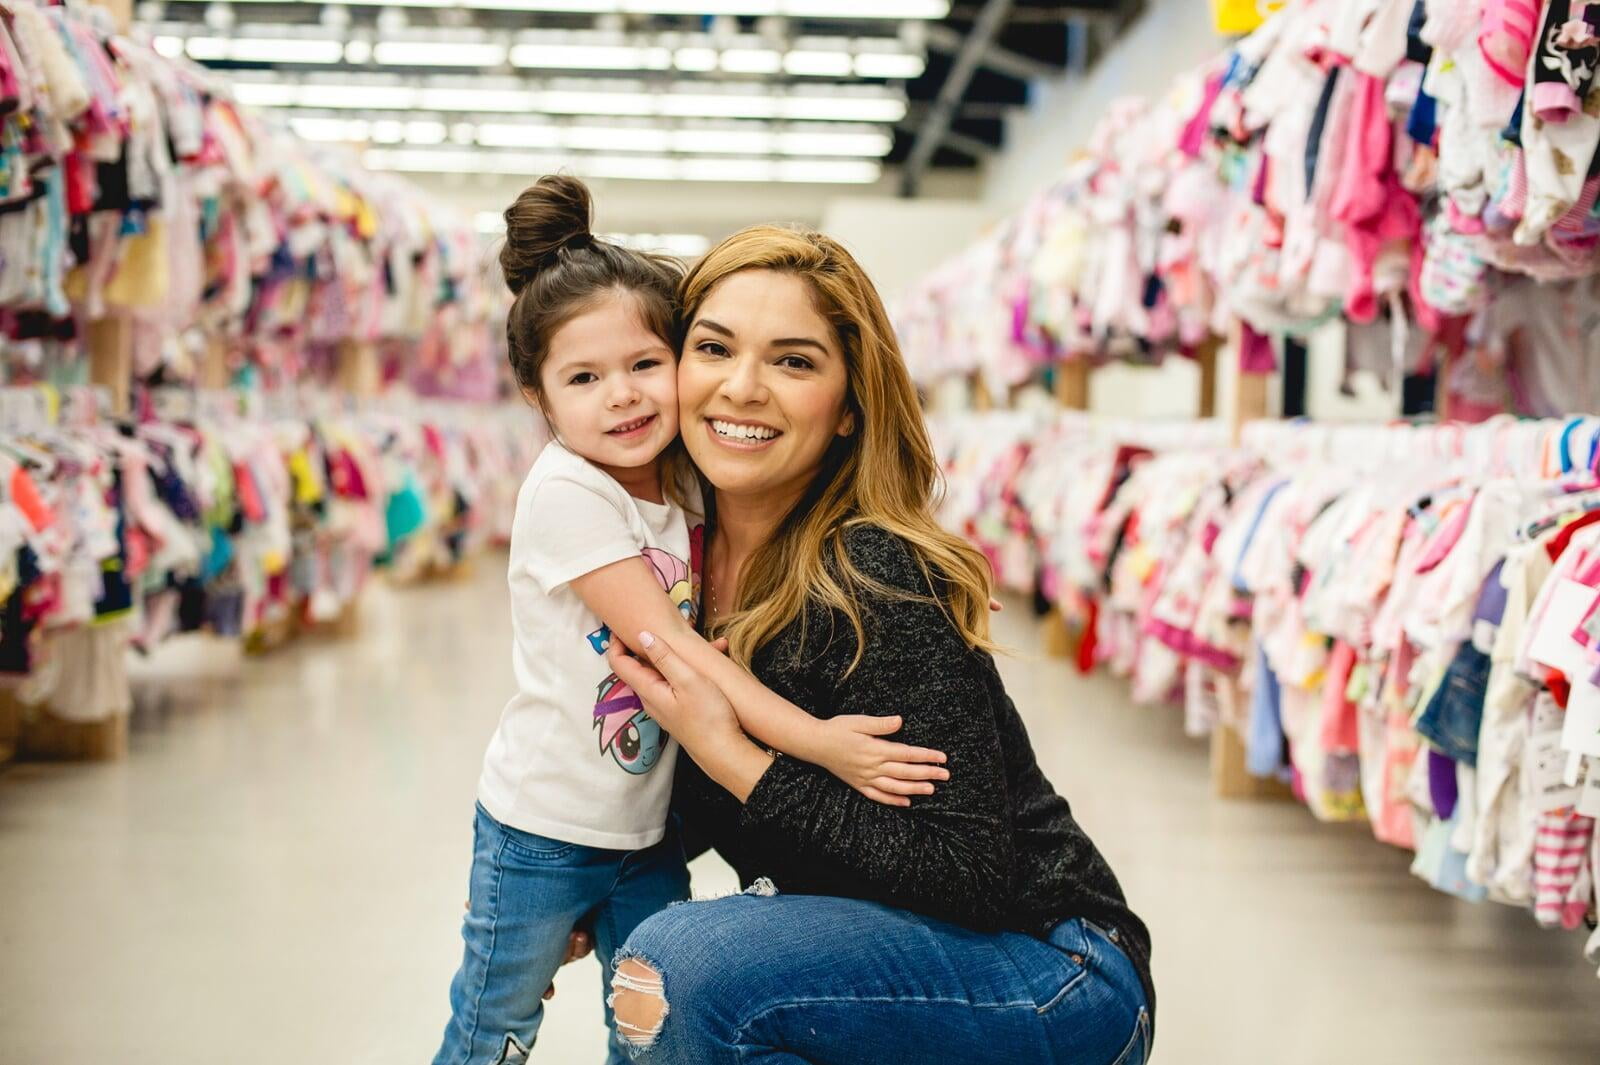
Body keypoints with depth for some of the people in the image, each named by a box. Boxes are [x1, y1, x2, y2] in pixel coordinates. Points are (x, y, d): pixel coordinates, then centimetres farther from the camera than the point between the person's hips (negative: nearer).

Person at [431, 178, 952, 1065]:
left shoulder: (688, 482, -1)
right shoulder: (565, 491, -21)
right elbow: (670, 647, -26)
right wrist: (813, 740, -31)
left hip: (650, 828, 6)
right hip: (544, 827, -5)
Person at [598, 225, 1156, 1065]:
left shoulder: (876, 583, -21)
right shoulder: (695, 552, 1)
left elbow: (974, 878, -25)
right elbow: (699, 814, 15)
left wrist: (731, 755, -24)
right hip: (880, 955, 8)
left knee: (683, 965, -27)